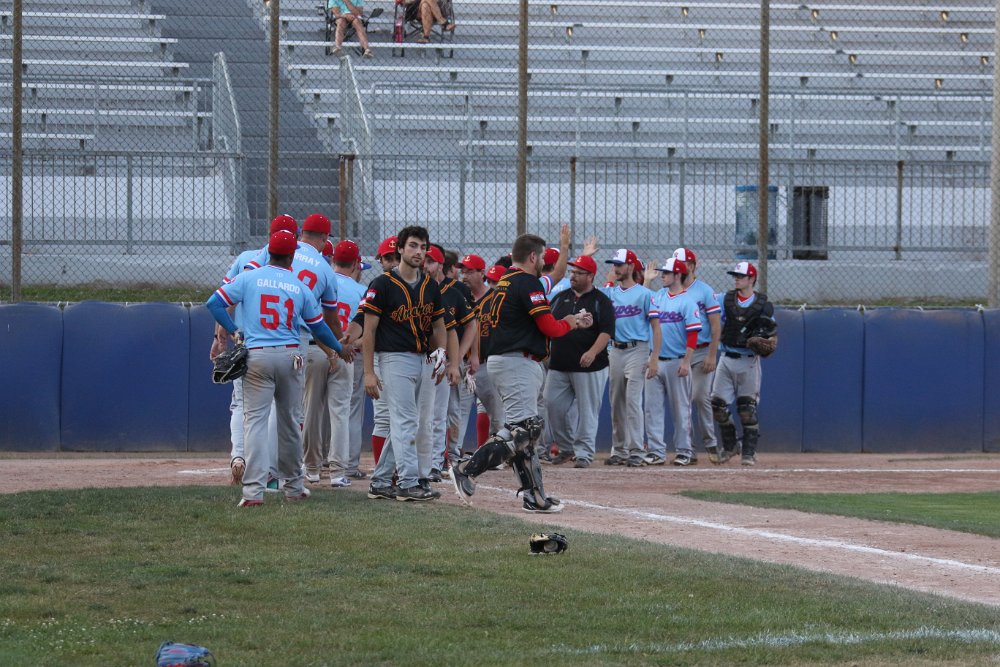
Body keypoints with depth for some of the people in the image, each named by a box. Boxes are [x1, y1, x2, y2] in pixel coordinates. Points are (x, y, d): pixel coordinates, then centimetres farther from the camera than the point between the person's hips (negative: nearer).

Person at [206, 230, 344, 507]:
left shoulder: (248, 278, 1)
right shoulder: (300, 287, 5)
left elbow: (214, 303, -3)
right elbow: (318, 325, 15)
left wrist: (233, 331, 7)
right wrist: (338, 348, 32)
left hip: (256, 357, -1)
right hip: (290, 357, 1)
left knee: (255, 420, -5)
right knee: (290, 422, 14)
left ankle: (254, 490, -16)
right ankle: (294, 486, 24)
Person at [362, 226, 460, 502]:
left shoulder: (430, 285, 12)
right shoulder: (383, 285, -6)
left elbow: (439, 326, 19)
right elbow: (369, 329, -6)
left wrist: (450, 362, 7)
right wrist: (369, 372, -11)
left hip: (423, 360, 7)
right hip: (395, 358, -7)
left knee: (404, 424, 8)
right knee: (406, 421, -10)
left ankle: (380, 482, 15)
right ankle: (408, 483, -10)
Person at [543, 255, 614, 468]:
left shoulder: (601, 301, -1)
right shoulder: (560, 298, 15)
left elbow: (607, 332, -11)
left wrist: (593, 352, -25)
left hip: (589, 367, -5)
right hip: (558, 364, 5)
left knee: (587, 411, -3)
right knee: (553, 405, 2)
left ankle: (584, 453, 2)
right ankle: (566, 448, 17)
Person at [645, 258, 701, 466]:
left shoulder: (687, 301, -7)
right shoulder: (657, 296, 12)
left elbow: (693, 334, -12)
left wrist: (686, 362, -17)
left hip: (676, 362, -6)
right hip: (655, 361, 6)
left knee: (680, 409, 2)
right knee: (652, 407, 2)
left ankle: (683, 451, 10)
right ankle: (656, 452, 4)